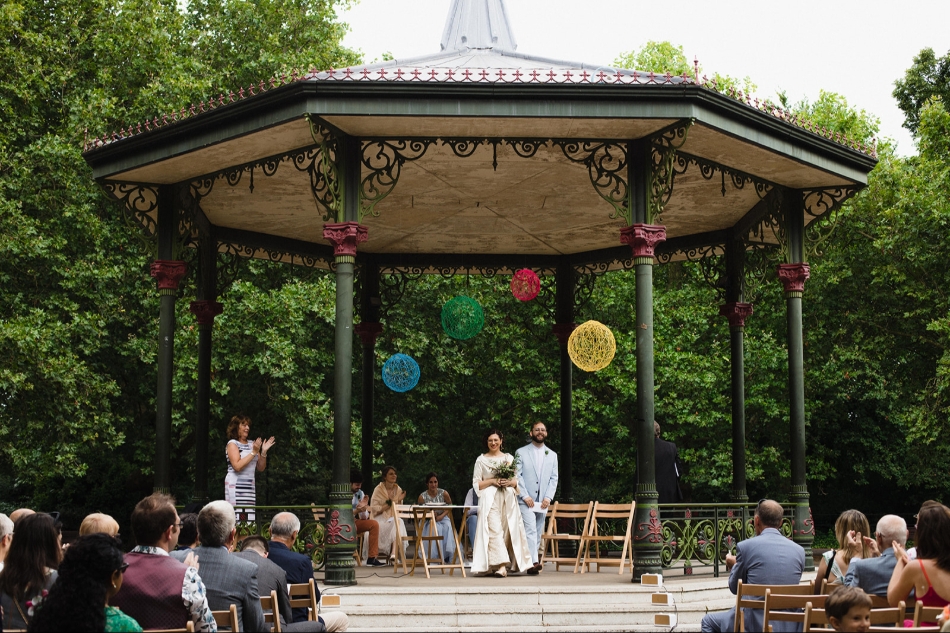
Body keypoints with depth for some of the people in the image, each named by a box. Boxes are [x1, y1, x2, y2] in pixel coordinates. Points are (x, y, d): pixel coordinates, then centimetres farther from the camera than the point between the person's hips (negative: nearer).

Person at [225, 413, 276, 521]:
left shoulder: (251, 444, 15)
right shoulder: (232, 444, -2)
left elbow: (260, 467, 16)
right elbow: (237, 466, -16)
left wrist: (264, 452, 1)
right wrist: (254, 452, -14)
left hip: (250, 486, 6)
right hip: (236, 486, -6)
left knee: (250, 517, -2)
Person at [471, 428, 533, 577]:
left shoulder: (509, 458, 15)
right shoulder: (481, 460, 8)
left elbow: (517, 480, 15)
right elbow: (476, 484, 5)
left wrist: (509, 482, -7)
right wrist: (492, 481, -9)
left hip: (508, 499, 3)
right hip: (490, 500, -3)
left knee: (508, 530, -3)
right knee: (494, 530, -16)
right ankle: (501, 565, -23)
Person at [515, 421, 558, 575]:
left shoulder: (552, 455, 14)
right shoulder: (521, 453, 5)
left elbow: (554, 478, 10)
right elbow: (517, 476, -2)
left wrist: (548, 497, -3)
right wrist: (525, 496, -11)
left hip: (543, 501, 4)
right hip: (526, 500, -4)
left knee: (538, 533, 5)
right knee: (530, 530, -17)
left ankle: (533, 562, 10)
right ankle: (533, 562, -24)